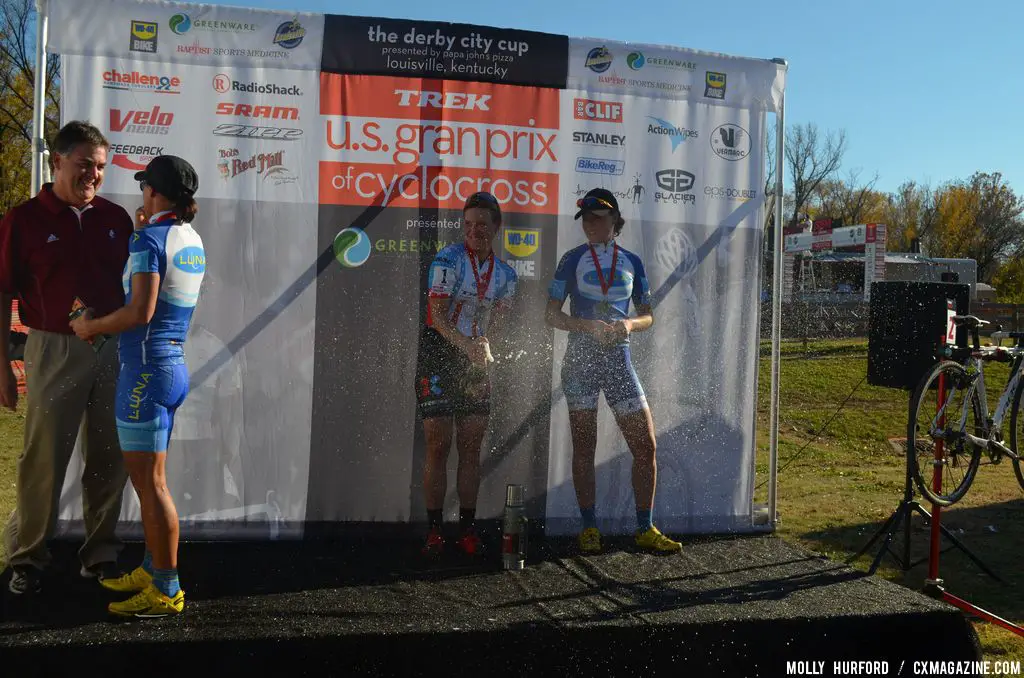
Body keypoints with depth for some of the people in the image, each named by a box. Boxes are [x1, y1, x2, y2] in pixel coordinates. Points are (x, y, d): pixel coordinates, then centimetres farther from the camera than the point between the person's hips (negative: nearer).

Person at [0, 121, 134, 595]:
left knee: (109, 459, 9)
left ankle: (100, 554, 23)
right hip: (55, 351, -3)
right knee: (43, 459, 4)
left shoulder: (116, 218, 7)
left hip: (114, 350, 4)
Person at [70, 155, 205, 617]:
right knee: (148, 478, 18)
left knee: (150, 482, -2)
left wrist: (91, 326, -6)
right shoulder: (193, 240, 10)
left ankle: (166, 591, 6)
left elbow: (140, 311, -22)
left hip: (146, 369, -9)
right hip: (172, 366, 9)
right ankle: (151, 570, 29)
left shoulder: (149, 239, -13)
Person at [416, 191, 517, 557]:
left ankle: (467, 528, 14)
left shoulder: (505, 274, 6)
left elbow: (493, 324, 7)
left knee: (472, 447, 4)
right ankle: (434, 530, 6)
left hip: (475, 358, 5)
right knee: (438, 445, -4)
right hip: (438, 353, -4)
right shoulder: (448, 259, -10)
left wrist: (483, 352, -12)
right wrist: (468, 347, -29)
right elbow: (437, 315, -16)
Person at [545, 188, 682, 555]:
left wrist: (630, 325, -9)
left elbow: (647, 316, 13)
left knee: (646, 446, 0)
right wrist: (587, 325, -16)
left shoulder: (632, 262, 9)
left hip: (618, 360, 2)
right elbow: (551, 314, 0)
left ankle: (645, 530, 13)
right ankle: (589, 528, 15)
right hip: (581, 358, -2)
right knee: (584, 448, 3)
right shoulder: (573, 259, 2)